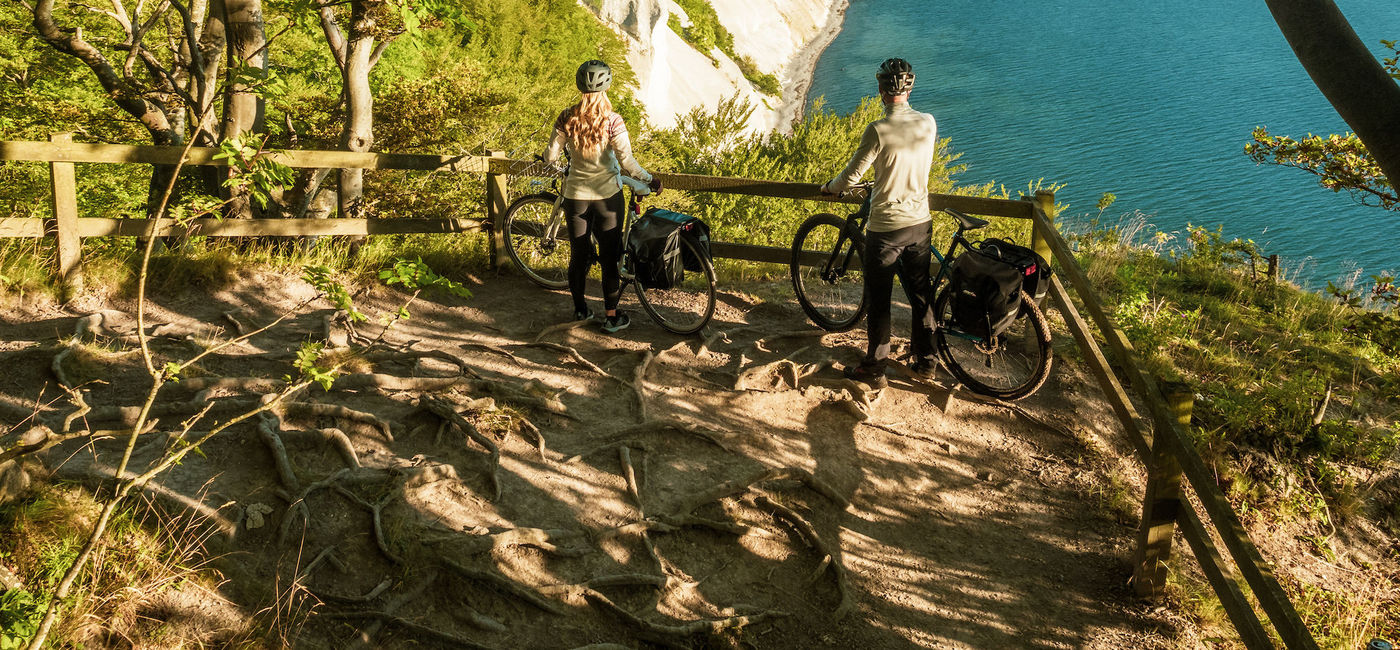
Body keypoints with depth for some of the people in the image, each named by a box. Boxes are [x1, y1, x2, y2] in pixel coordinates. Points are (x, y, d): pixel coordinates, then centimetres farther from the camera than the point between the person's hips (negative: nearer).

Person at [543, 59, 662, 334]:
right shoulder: (612, 121, -16)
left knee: (579, 254, 16)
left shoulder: (567, 118, -8)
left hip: (576, 195, 3)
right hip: (607, 195, -2)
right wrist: (650, 180, -4)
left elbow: (551, 156, -4)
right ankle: (611, 316, 15)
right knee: (610, 256, 8)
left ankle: (580, 309, 29)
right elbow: (627, 161, -18)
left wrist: (547, 155, 19)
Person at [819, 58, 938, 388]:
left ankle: (874, 369, 16)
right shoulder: (929, 123, -1)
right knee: (921, 293, 18)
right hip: (920, 223, 5)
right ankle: (926, 361, 28)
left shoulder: (878, 130, -19)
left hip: (886, 228, -5)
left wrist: (828, 187, 8)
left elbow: (850, 177, -13)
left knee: (878, 301, 7)